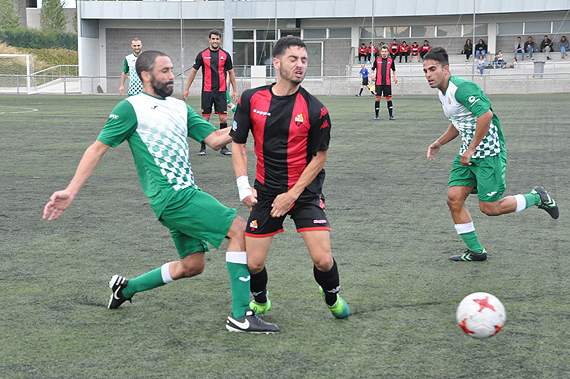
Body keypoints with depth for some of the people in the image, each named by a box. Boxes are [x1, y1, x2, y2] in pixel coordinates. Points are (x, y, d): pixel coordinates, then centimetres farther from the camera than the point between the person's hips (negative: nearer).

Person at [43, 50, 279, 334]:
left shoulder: (180, 107, 17)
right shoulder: (131, 108, -4)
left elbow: (215, 140, 13)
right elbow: (98, 148, -4)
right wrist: (71, 191, -9)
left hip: (186, 192, 8)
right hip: (171, 196, -8)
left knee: (192, 264, 12)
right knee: (240, 229, -14)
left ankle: (126, 288, 30)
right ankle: (241, 315, -11)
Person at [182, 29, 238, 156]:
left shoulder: (225, 55, 5)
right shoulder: (202, 54, 2)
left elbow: (231, 73, 12)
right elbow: (194, 71, 8)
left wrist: (235, 90, 9)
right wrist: (187, 89, 6)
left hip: (221, 91, 1)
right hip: (207, 91, -1)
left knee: (223, 118, -3)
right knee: (205, 119, 0)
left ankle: (223, 147, 6)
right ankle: (203, 147, 7)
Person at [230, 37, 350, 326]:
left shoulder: (315, 110, -11)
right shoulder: (251, 99, -4)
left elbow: (319, 157, -3)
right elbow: (238, 144, 5)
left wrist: (292, 195, -8)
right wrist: (244, 185, -7)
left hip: (305, 191, -2)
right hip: (265, 192, 2)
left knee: (322, 259, -12)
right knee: (253, 263, -1)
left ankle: (332, 298, 22)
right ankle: (260, 302, 33)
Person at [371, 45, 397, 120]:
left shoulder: (391, 60, 6)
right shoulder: (377, 60, 2)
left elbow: (394, 69, 19)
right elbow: (373, 68, 13)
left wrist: (395, 76, 6)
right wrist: (373, 74, -5)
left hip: (387, 82, 1)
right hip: (378, 82, -1)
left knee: (389, 98, 2)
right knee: (378, 98, -4)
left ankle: (391, 115, 7)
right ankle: (377, 115, 5)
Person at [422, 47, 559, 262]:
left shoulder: (461, 87, -20)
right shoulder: (443, 93, 12)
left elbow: (486, 115, -30)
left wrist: (471, 150, -25)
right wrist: (438, 143, 17)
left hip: (488, 152, -9)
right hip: (468, 154, 9)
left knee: (489, 208, -4)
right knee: (454, 199, 0)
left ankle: (537, 198, 17)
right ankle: (475, 251, 10)